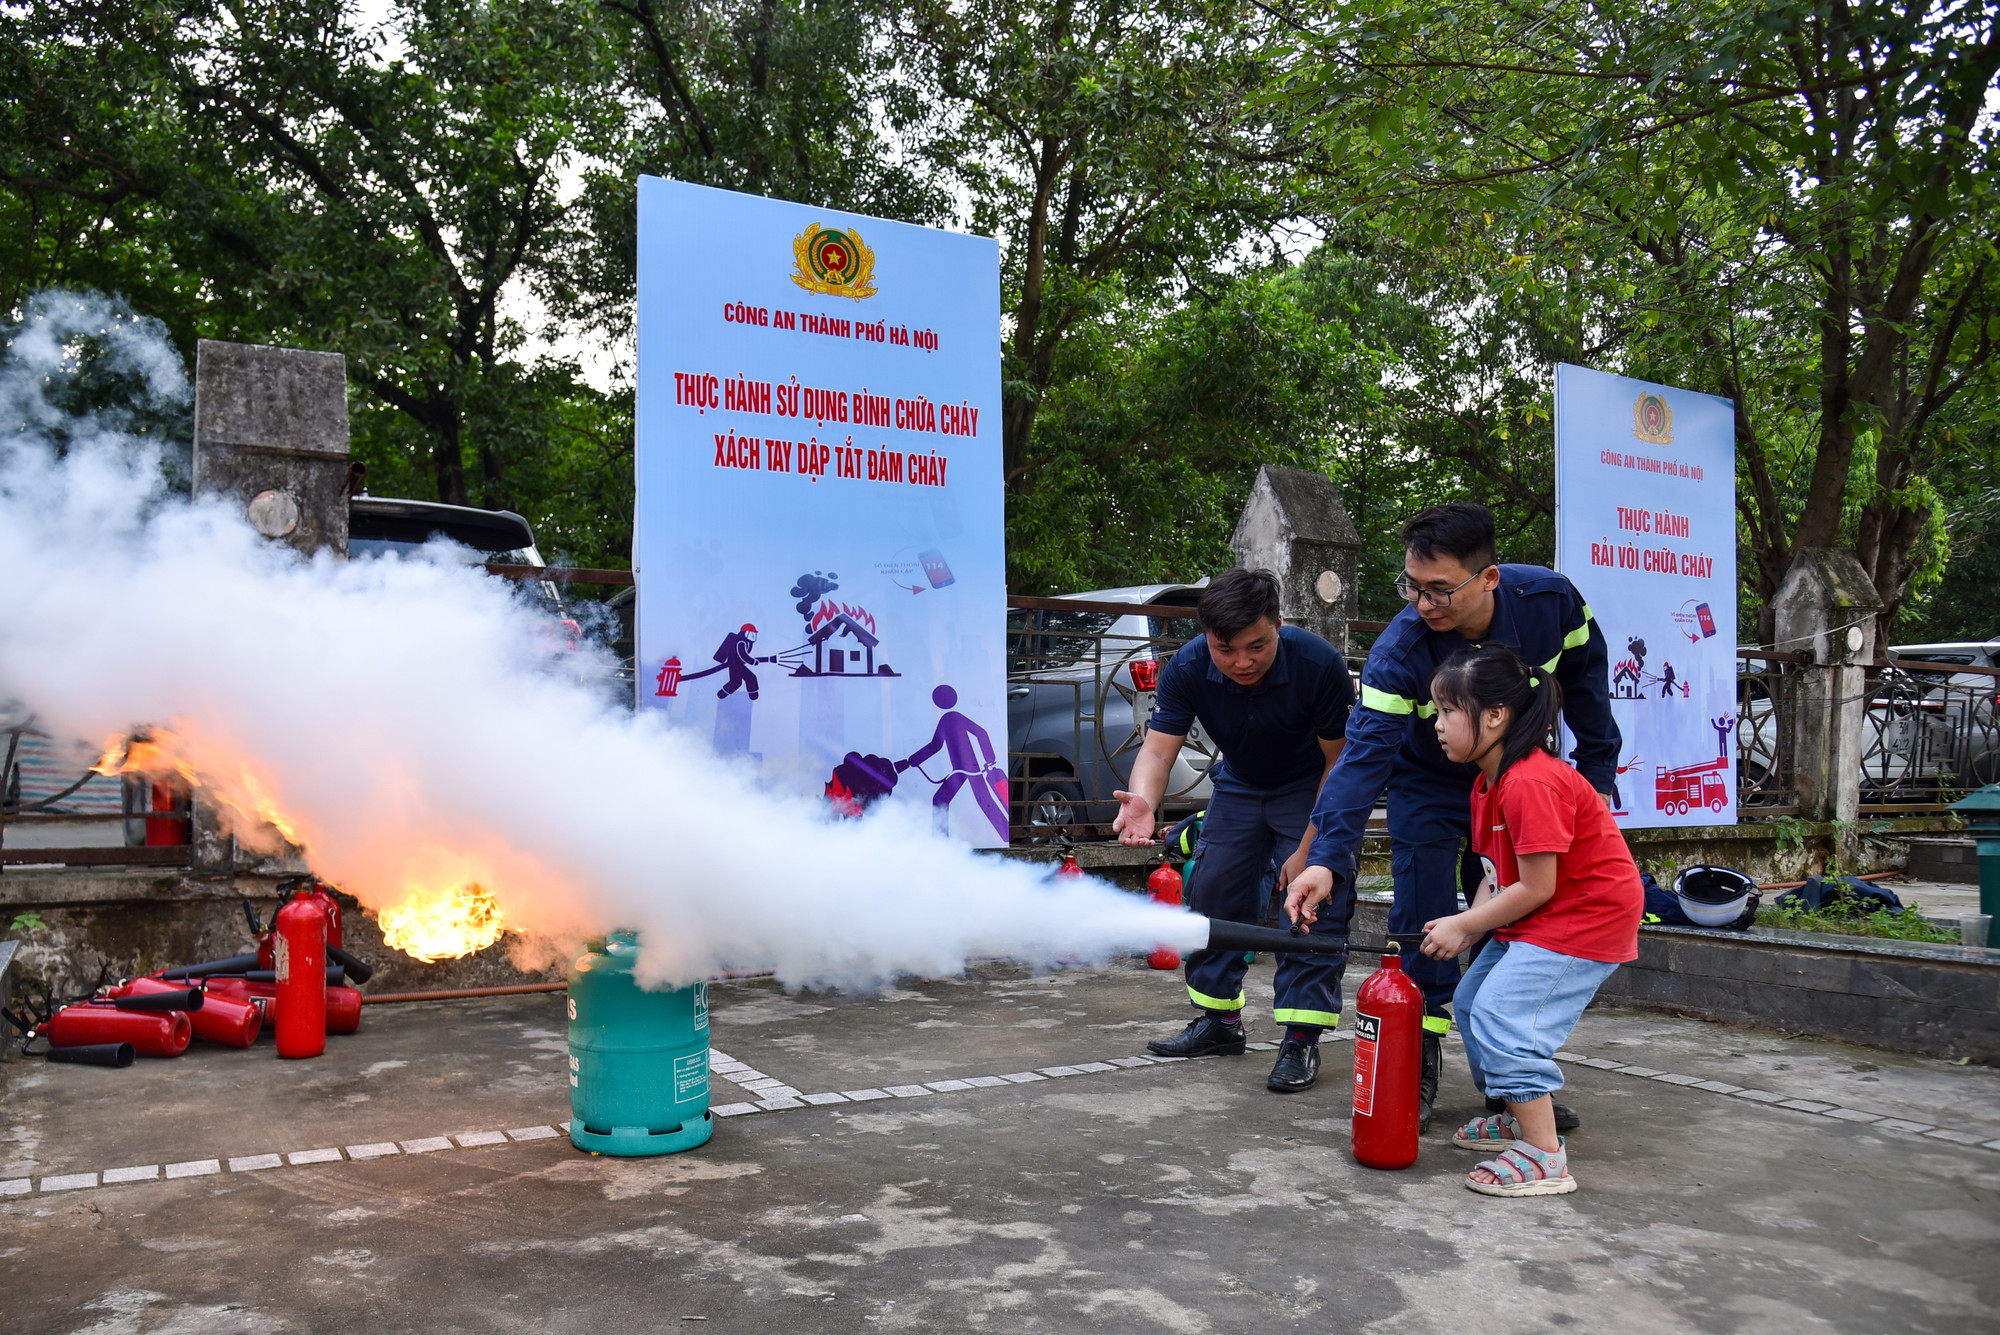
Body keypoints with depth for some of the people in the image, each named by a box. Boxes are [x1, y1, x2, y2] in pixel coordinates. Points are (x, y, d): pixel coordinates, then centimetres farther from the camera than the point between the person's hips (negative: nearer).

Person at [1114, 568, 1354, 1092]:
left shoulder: (1318, 664, -34)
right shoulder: (1187, 670, -25)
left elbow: (1340, 762, -24)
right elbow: (1158, 749, -27)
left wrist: (1310, 848, -25)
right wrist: (1143, 801, -51)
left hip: (1313, 790, -4)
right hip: (1238, 787, 4)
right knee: (1212, 893, 4)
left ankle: (1302, 1040, -7)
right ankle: (1219, 1021, 20)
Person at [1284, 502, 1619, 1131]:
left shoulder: (1551, 600, -25)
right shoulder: (1398, 652, -33)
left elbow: (1585, 679, -5)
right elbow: (1365, 756, -40)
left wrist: (1596, 778, -2)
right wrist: (1329, 858, -52)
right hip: (1430, 789, -2)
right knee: (1424, 926, -7)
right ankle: (1418, 1071, 10)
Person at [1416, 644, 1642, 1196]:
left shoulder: (1531, 783, -26)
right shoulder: (1489, 783, 7)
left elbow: (1536, 887, -25)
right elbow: (1497, 874, 8)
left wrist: (1463, 925, -16)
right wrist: (1468, 925, -8)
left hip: (1586, 917, -11)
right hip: (1532, 919, 11)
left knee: (1502, 1014, -19)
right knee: (1470, 1000, 14)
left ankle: (1545, 1158, -13)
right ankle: (1521, 1118, 28)